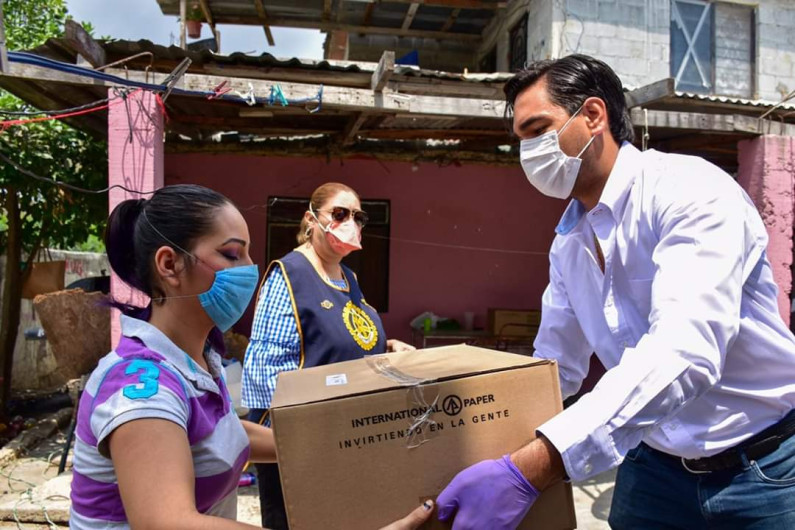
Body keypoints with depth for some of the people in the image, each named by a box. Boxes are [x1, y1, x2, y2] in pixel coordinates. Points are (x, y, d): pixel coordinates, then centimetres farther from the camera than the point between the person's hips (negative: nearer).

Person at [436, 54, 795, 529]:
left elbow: (683, 353, -36)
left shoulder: (690, 190, -21)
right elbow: (555, 366, 7)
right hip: (654, 467, 6)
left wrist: (526, 471, -44)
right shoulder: (568, 243, 1)